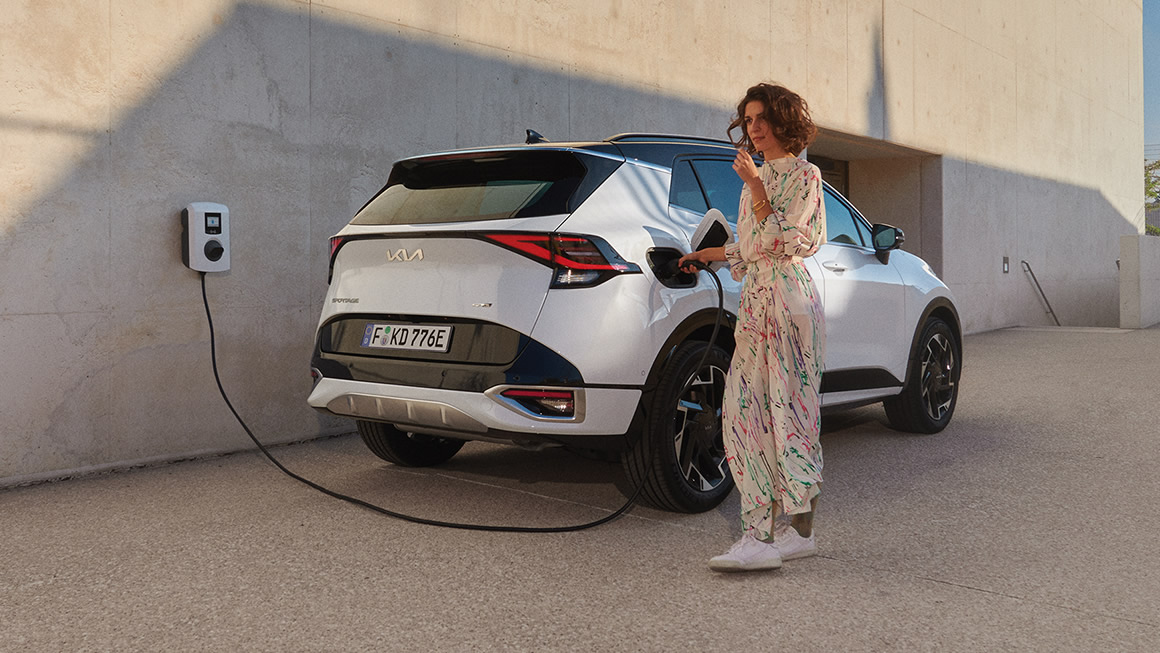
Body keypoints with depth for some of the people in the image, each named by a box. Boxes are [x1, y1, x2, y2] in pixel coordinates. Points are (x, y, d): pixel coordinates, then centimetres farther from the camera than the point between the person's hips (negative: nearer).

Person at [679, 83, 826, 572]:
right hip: (754, 301, 8)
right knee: (746, 413, 0)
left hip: (788, 300, -8)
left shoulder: (804, 175, -2)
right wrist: (707, 255, 34)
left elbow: (782, 243, -14)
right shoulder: (756, 177, 20)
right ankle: (762, 532, 3)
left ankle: (798, 530, 0)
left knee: (790, 414, -7)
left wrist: (754, 185, -15)